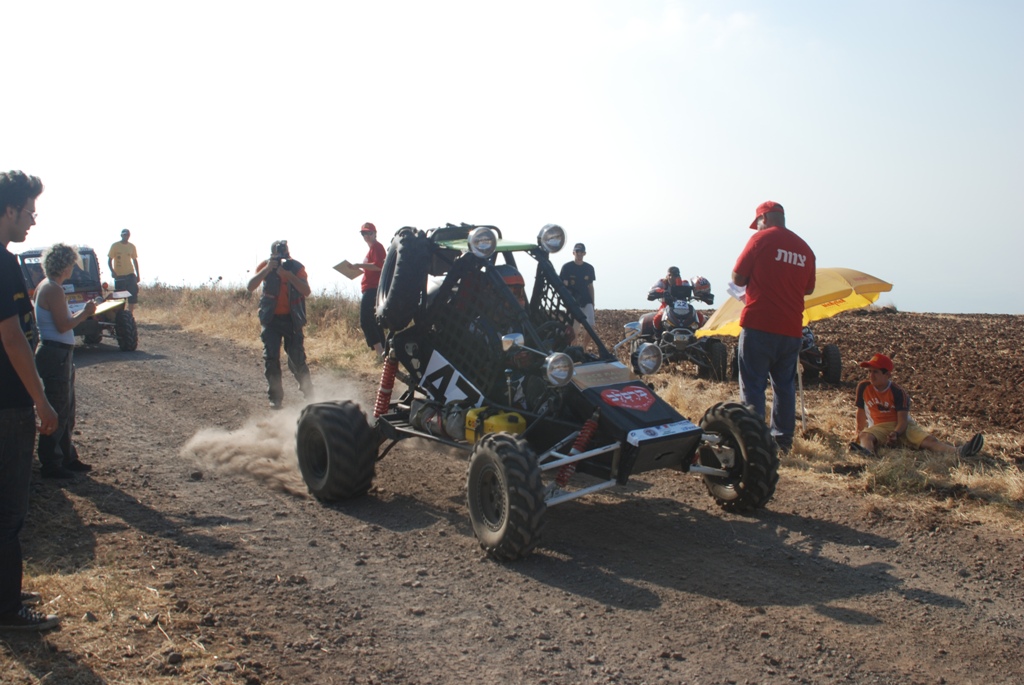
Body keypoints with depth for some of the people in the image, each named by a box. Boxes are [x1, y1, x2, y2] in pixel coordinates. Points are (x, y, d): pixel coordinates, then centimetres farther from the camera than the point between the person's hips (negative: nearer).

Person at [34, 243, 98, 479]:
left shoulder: (46, 286, 13)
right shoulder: (53, 290, -17)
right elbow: (62, 326, -20)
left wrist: (83, 312, 9)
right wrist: (85, 313, -8)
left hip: (60, 354, 11)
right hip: (55, 355, -11)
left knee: (66, 411, 17)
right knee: (57, 411, -2)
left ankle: (67, 458, 27)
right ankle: (51, 464, 6)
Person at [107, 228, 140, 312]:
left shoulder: (132, 247, 8)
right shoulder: (115, 246, -2)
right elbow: (109, 261, -1)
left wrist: (137, 275, 10)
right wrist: (113, 272, -14)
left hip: (130, 274, 3)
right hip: (119, 275, -3)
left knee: (133, 295, -3)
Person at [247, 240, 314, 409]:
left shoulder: (296, 267, -6)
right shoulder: (265, 265, -4)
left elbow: (306, 291, -17)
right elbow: (250, 287, -16)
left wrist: (288, 274, -27)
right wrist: (267, 269, -27)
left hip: (292, 319, -1)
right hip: (271, 319, 1)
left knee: (297, 358, -2)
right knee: (271, 359, -3)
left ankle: (308, 394, 13)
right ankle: (275, 398, 6)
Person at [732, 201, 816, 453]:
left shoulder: (761, 239, -5)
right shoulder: (805, 248, 11)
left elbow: (738, 278, -4)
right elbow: (808, 289, 18)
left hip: (759, 325, -5)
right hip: (791, 329, 5)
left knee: (752, 384, -1)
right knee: (785, 385, 15)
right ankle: (782, 439, 20)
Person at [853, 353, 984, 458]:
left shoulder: (897, 392, -8)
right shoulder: (863, 387, -2)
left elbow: (903, 420, -13)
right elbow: (861, 411, 10)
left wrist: (895, 434, -32)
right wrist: (860, 432, 10)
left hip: (901, 427, 1)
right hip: (879, 427, -1)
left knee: (929, 440, -25)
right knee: (865, 436, -37)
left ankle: (958, 452, -51)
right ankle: (867, 452, -75)